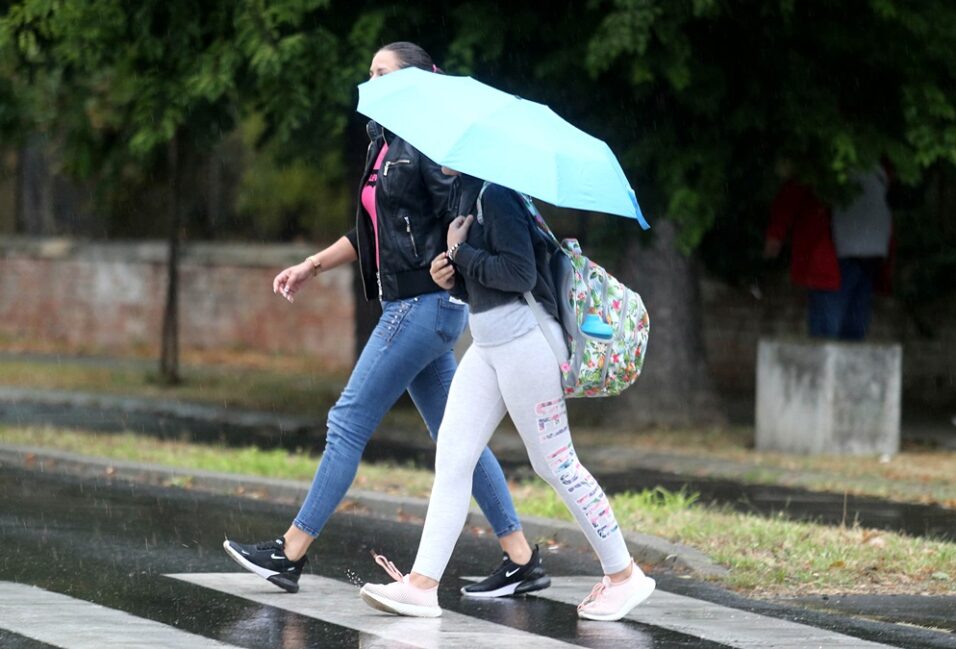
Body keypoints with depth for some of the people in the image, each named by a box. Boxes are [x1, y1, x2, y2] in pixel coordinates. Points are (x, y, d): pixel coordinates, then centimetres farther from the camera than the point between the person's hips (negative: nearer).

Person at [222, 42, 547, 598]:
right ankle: (522, 560, 10)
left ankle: (290, 555, -1)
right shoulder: (384, 146, 15)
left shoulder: (427, 147, -12)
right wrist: (312, 267, 23)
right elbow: (370, 234, 25)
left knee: (349, 422, -6)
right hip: (408, 306, 10)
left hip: (428, 302, -10)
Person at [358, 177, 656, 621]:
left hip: (525, 342, -10)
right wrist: (452, 278, 3)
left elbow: (520, 274, -24)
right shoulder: (470, 198, 15)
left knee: (554, 464, -2)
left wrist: (459, 254, -14)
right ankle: (422, 584, -1)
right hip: (486, 346, 10)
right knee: (451, 458, 2)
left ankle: (623, 575, 10)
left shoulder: (498, 196, -15)